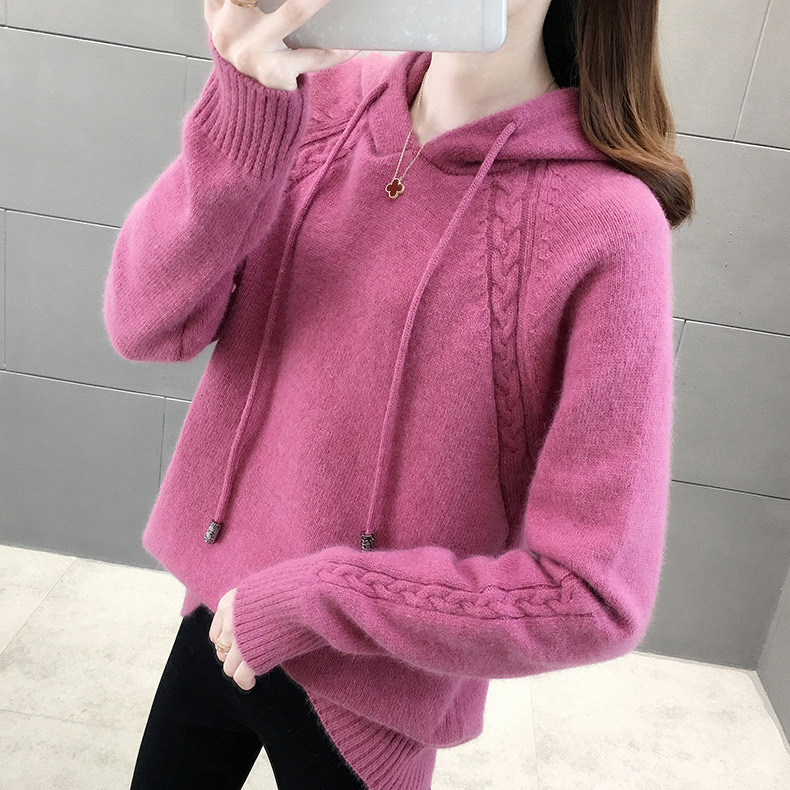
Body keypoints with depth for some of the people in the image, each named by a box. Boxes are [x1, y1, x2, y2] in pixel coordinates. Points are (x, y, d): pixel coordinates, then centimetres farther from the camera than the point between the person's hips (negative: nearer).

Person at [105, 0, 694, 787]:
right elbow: (147, 325, -12)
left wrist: (313, 600, -18)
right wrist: (244, 115, -27)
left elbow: (594, 596, -20)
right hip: (218, 615, 5)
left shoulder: (607, 222, -22)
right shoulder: (328, 100, -7)